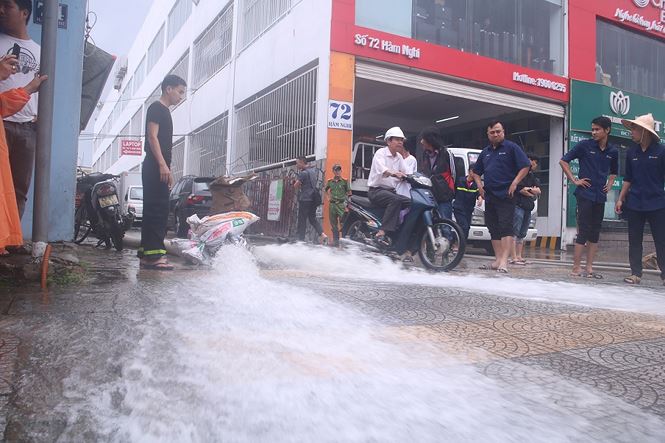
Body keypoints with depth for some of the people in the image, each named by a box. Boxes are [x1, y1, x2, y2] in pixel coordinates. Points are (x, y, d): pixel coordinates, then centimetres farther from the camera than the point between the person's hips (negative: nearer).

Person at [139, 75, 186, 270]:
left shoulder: (164, 111, 25)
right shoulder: (156, 108, -3)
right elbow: (152, 136, -14)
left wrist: (167, 168, 22)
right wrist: (163, 165, -23)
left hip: (159, 169, 10)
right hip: (155, 167, -10)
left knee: (153, 211, 8)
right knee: (157, 210, -14)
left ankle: (147, 254, 10)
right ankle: (154, 255, -17)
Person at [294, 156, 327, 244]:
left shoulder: (303, 173, -14)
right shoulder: (314, 170, 12)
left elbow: (296, 186, -15)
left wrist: (300, 186, 7)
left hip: (305, 199, -8)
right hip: (314, 198, 8)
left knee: (302, 220, 0)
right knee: (312, 218, 15)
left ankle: (301, 239, 2)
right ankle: (322, 234, 0)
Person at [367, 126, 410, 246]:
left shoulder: (399, 157, 17)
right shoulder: (380, 153, -7)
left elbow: (406, 174, 8)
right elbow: (382, 170, -28)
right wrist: (395, 173, -48)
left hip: (392, 191, 8)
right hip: (377, 190, -7)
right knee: (395, 200, -34)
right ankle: (381, 233, -39)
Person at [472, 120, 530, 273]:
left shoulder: (511, 147, 0)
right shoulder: (485, 152, 18)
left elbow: (526, 166, -6)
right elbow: (476, 172, 28)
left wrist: (514, 183, -14)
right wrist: (479, 185, 11)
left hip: (506, 196, -7)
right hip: (489, 196, 7)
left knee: (505, 227, -13)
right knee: (493, 229, 8)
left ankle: (504, 261, -18)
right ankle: (497, 260, 14)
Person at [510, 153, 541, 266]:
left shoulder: (532, 176, 22)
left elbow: (538, 191, 10)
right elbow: (522, 190, -14)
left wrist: (528, 189, -8)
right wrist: (533, 194, 2)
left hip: (528, 208, 9)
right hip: (518, 206, -9)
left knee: (522, 234, 9)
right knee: (514, 232, -11)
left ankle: (519, 256, 12)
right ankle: (514, 258, -14)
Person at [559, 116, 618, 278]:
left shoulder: (613, 151, 9)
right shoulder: (585, 145, -3)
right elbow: (563, 161, -1)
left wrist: (609, 185, 10)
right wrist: (574, 180, -6)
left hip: (600, 197, 5)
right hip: (585, 195, -5)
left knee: (595, 233, 7)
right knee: (583, 232, -6)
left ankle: (589, 268, 13)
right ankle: (576, 268, 0)